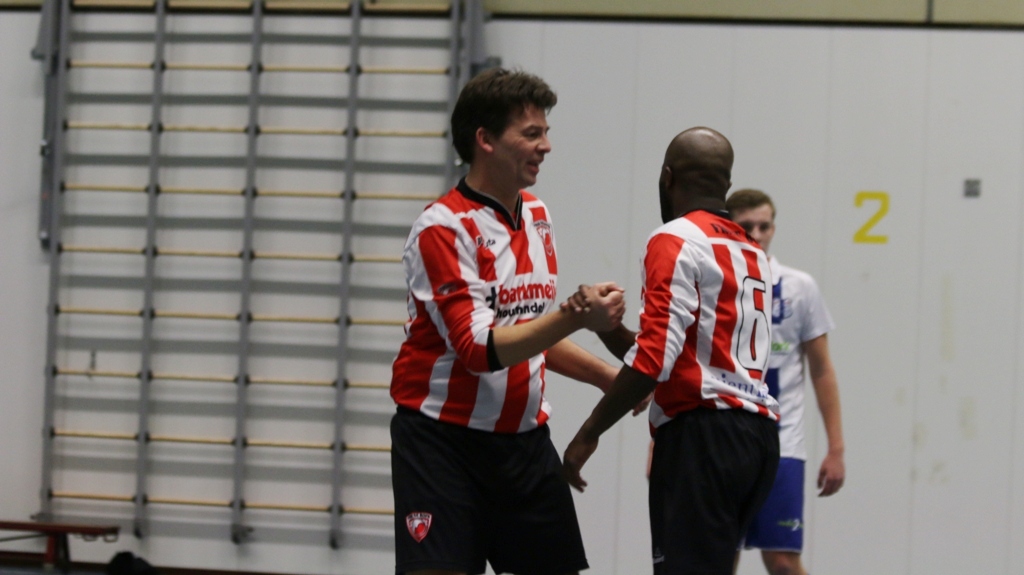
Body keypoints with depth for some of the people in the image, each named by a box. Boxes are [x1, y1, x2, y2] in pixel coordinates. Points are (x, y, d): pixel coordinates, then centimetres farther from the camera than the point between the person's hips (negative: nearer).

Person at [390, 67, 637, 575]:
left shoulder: (536, 215, 10)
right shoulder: (443, 227, -14)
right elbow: (480, 348, -22)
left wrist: (606, 376, 14)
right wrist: (576, 318, -29)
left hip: (524, 438, 7)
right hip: (444, 439, -7)